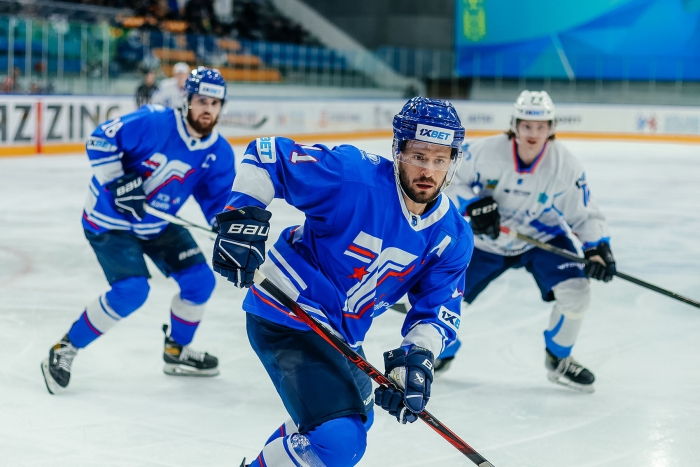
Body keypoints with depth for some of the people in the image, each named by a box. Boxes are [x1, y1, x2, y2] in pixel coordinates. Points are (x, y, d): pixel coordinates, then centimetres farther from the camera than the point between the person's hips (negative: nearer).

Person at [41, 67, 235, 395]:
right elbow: (100, 141, -21)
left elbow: (220, 202, -6)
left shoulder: (219, 153, -8)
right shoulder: (153, 123, -25)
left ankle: (176, 351, 27)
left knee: (199, 279, 2)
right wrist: (117, 181, -29)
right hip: (109, 220, -7)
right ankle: (64, 350, -6)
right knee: (132, 290, -22)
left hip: (158, 223, 7)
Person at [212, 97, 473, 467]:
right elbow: (268, 154, -19)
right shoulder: (352, 176, -23)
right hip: (286, 317, -9)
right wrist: (243, 217, -30)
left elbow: (438, 311, -1)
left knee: (355, 419, 31)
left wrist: (417, 356, -20)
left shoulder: (452, 237, -4)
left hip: (341, 334, 9)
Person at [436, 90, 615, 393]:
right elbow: (452, 182, -11)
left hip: (542, 237, 0)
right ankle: (442, 353, 30)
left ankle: (558, 361, 7)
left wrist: (598, 248, -27)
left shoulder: (565, 165, -20)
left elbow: (584, 214, -12)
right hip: (486, 240, 0)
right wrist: (474, 203, -29)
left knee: (575, 291, -19)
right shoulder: (486, 152, -23)